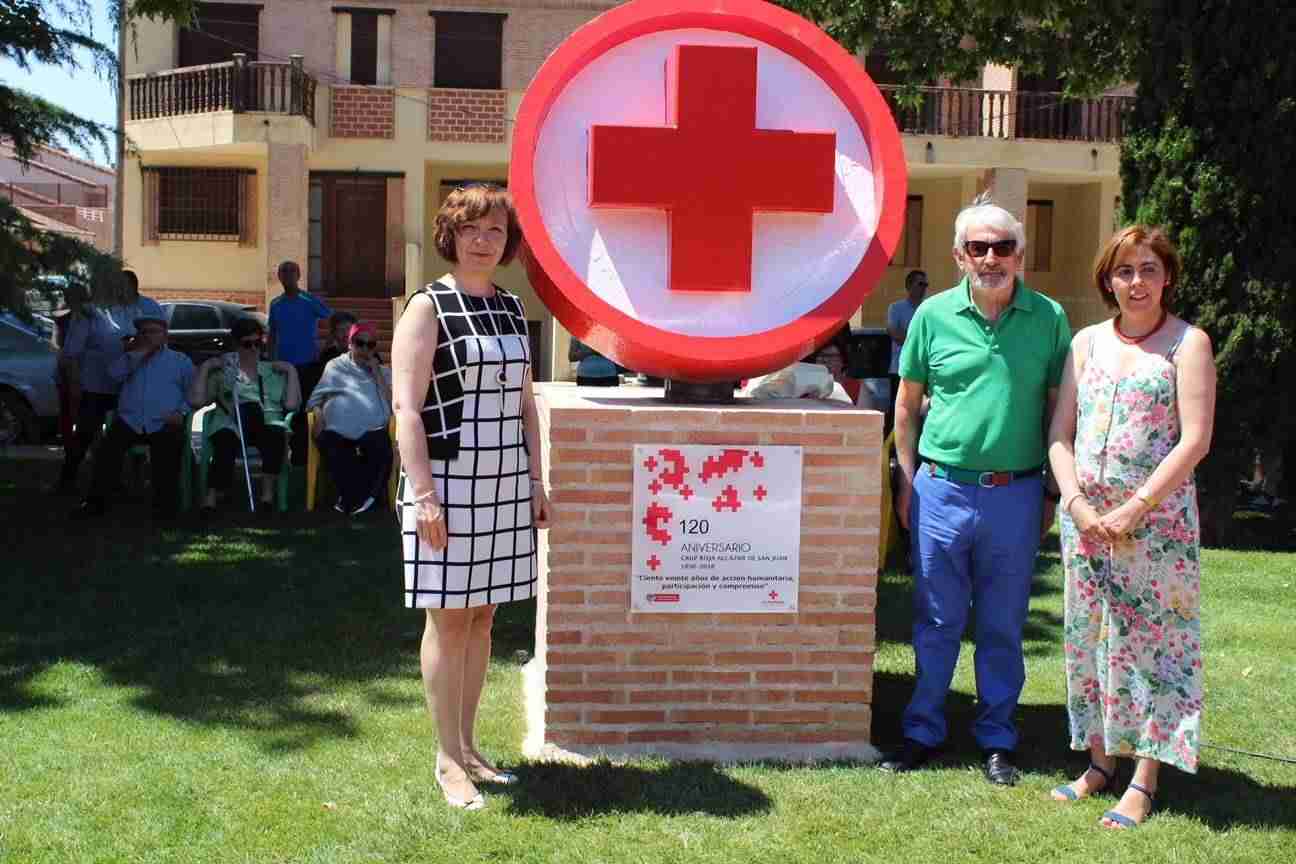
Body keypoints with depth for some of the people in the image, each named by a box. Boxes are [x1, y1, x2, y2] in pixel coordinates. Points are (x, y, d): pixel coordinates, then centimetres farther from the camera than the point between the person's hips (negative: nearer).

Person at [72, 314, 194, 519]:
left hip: (164, 424, -2)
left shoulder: (180, 361, 22)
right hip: (130, 421, 2)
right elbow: (114, 373, 6)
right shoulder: (131, 358, 29)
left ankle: (166, 502, -26)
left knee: (167, 450, -33)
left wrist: (182, 411, -8)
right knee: (109, 448, -27)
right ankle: (96, 500, -21)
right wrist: (139, 352, 5)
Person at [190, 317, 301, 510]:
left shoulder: (274, 371, 25)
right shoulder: (221, 372, 22)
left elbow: (292, 404, 10)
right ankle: (211, 498, -38)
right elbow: (196, 400, 8)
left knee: (276, 434, -36)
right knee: (225, 441, -37)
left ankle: (268, 492, -32)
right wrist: (205, 368, 8)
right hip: (230, 426, -1)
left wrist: (291, 371, 10)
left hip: (269, 424, 1)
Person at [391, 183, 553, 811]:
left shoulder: (511, 308, 15)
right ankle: (447, 760, 9)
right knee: (449, 617, -1)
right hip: (448, 481, -6)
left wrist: (537, 482, 13)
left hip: (506, 483, 6)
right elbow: (407, 407, -11)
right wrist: (424, 493, -18)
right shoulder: (428, 307, -5)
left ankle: (467, 745, 21)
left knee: (481, 613, 11)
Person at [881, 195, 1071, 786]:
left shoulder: (1048, 318, 1)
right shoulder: (934, 315, 1)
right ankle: (922, 731, 22)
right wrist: (907, 482, 4)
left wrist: (1054, 491, 3)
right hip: (942, 491, 0)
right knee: (936, 620, 10)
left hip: (1016, 495, 0)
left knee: (1002, 625, 10)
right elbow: (907, 404, 8)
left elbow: (1057, 409, 6)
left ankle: (997, 738, 24)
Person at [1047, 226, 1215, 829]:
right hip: (1085, 518, 5)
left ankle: (1144, 780, 6)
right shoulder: (1087, 342, 11)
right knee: (1088, 638, 9)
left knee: (1151, 640, -2)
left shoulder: (1187, 343, -2)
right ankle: (1100, 760, 23)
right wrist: (1078, 503, -7)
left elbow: (1195, 440, -10)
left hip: (1157, 520, -5)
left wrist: (1135, 508, -15)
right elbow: (1060, 433, 8)